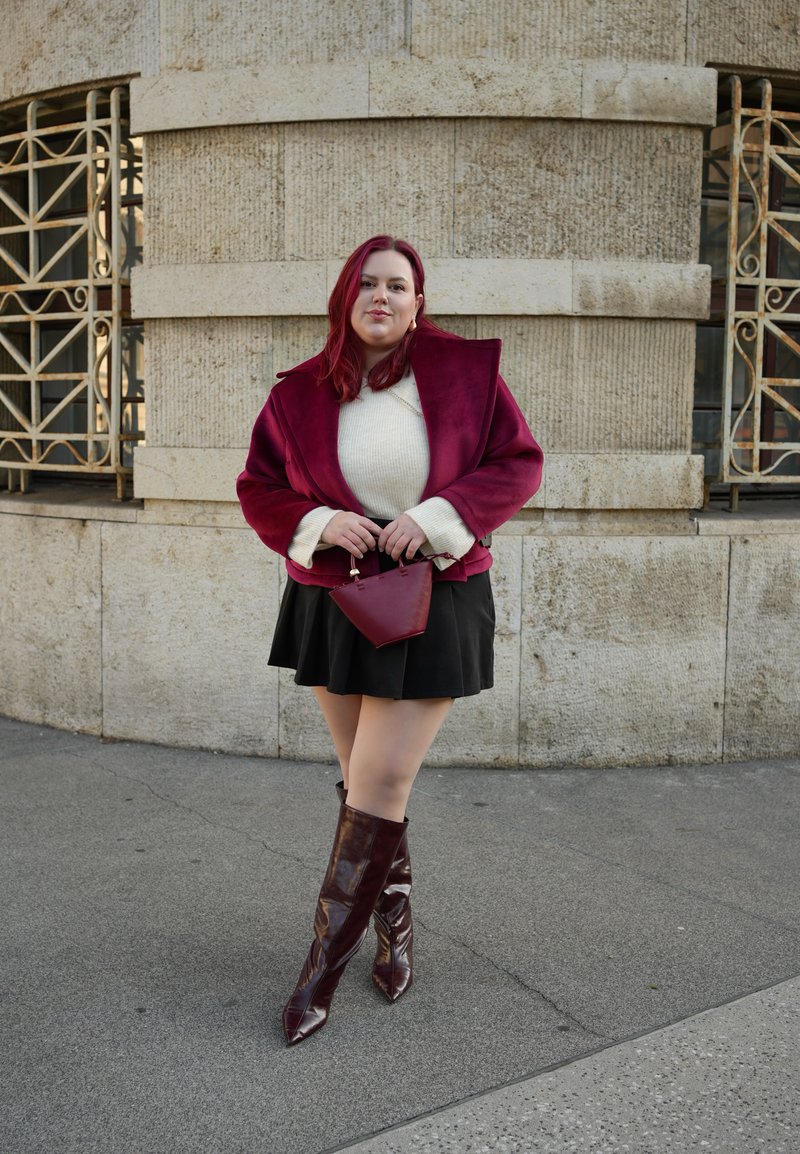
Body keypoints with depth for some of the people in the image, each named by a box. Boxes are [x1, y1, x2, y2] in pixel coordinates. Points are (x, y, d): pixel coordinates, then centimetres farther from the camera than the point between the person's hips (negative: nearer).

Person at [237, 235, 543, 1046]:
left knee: (378, 785, -7)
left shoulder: (465, 370, -4)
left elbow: (519, 462, -1)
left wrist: (437, 516, -16)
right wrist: (319, 523, -12)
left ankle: (324, 965, 5)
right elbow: (258, 486, 8)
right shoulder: (301, 394, 1)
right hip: (333, 603, 3)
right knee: (367, 782, 12)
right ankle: (395, 928, 33)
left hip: (432, 605, -3)